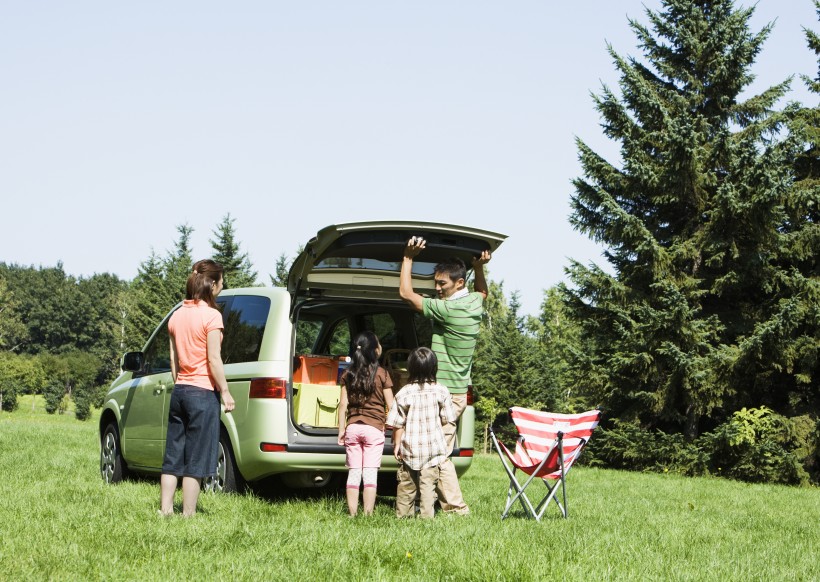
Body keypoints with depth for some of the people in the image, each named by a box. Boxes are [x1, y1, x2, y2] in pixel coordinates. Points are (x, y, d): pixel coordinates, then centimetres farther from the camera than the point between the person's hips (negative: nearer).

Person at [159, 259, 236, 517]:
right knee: (196, 460, -2)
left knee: (173, 457, 10)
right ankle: (188, 515, 0)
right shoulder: (210, 315, -11)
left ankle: (165, 510, 10)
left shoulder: (177, 315, 9)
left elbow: (174, 359, 12)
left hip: (180, 390, 7)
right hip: (203, 392, -7)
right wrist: (225, 392, -8)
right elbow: (214, 360, -14)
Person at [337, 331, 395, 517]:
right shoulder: (381, 374, -5)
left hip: (352, 428, 3)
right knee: (370, 474, -2)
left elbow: (343, 404, 3)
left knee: (353, 473, 7)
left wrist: (341, 430, 8)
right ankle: (368, 514, -4)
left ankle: (352, 514, 7)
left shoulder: (348, 374, 4)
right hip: (374, 428, -3)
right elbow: (390, 405, -4)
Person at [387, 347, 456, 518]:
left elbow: (398, 424, -5)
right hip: (433, 447, 0)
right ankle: (426, 515, -5)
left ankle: (403, 514, 21)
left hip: (409, 447, 0)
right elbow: (446, 419, 4)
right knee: (428, 485, 1)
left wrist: (396, 444, 6)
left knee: (406, 485, 13)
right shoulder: (441, 392, -4)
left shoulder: (404, 393, -7)